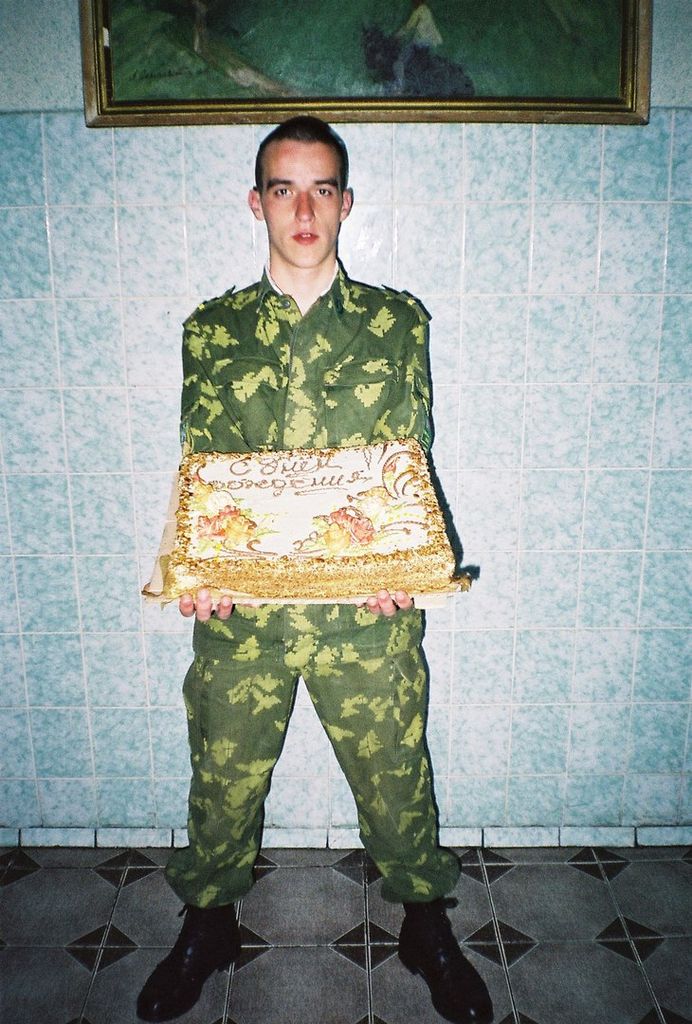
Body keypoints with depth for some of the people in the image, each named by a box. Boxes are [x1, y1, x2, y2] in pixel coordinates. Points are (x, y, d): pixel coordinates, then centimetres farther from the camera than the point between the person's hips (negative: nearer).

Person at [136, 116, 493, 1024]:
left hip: (368, 606, 0)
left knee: (395, 773, 14)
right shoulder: (210, 330, 5)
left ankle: (426, 923, 41)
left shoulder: (398, 323, 4)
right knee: (224, 777, 16)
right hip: (239, 606, 1)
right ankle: (209, 922, 44)